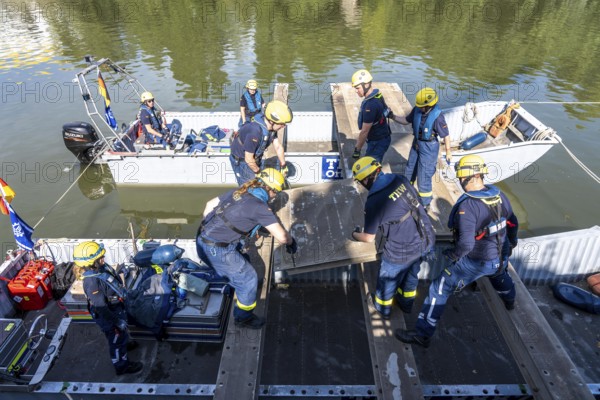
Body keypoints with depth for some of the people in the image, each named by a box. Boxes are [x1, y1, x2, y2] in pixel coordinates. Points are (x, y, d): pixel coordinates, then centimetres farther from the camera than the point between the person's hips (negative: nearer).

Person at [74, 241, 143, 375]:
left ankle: (124, 343, 61)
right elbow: (101, 308, -30)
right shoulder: (92, 282, -37)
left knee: (122, 332, 33)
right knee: (116, 339, 15)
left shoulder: (101, 267, -12)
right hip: (108, 315, -8)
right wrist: (117, 321, -21)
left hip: (117, 307, 8)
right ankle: (122, 365, 37)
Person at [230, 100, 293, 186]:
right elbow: (249, 159, -29)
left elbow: (278, 147, 2)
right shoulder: (255, 131, -37)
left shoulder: (271, 127, -12)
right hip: (241, 162, -8)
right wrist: (258, 172, -12)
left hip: (255, 158, 8)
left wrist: (283, 166, 9)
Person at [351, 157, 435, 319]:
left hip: (402, 251, -6)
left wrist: (355, 234, 11)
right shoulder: (400, 179, -8)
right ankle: (406, 303, 57)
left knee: (388, 278, 23)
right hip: (426, 239, 6)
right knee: (412, 273, 31)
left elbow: (369, 238, -12)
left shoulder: (374, 202, -25)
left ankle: (382, 307, 51)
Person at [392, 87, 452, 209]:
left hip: (429, 148, -6)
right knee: (410, 171, 23)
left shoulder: (437, 117, -27)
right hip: (416, 144, 7)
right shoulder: (417, 109, -12)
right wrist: (392, 116, -9)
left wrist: (448, 152, -6)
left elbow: (446, 135, -16)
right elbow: (406, 120, 5)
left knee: (424, 177, 2)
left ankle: (425, 204, 24)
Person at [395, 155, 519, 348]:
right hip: (501, 256, 7)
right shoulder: (499, 195, -9)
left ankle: (423, 334, 9)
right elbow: (513, 223, 8)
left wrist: (453, 254, -12)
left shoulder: (467, 205, -31)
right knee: (499, 275, 41)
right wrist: (511, 242, 27)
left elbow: (466, 244, -34)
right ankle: (509, 301, 73)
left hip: (475, 262, -7)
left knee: (439, 290, 3)